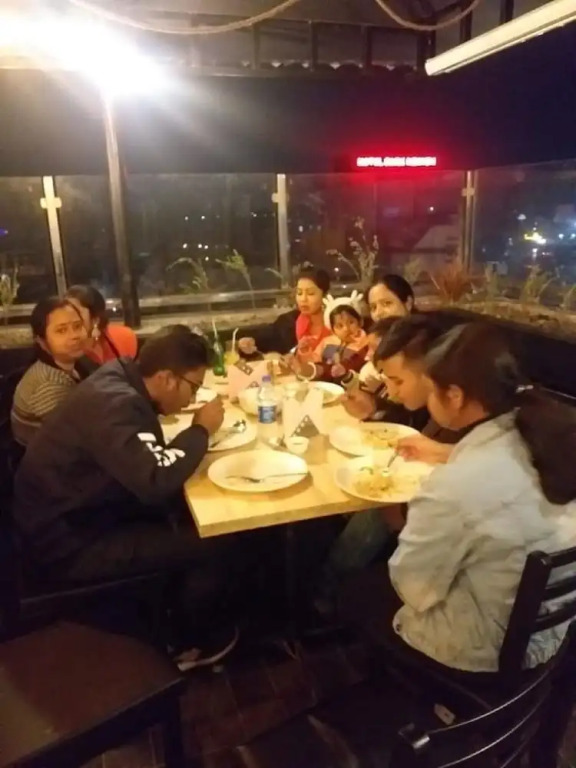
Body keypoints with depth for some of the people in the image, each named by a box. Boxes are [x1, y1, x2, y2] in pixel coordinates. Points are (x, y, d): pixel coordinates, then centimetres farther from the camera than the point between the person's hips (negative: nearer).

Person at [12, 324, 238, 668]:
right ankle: (194, 642, 17)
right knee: (210, 549, -10)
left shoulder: (122, 377, -3)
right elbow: (157, 482, -38)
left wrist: (195, 432, -9)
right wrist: (201, 429, -23)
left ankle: (175, 610, 25)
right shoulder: (114, 405, -30)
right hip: (67, 541, -9)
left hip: (77, 510, 9)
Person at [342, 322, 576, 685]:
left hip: (481, 658, -7)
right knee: (380, 577, 24)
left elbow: (412, 587, -19)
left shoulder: (455, 488, -35)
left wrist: (398, 523, -1)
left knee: (360, 591, 19)